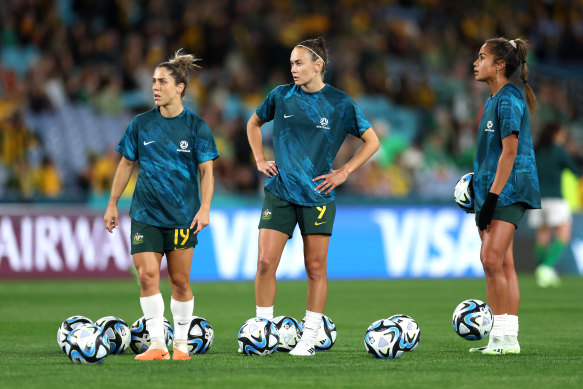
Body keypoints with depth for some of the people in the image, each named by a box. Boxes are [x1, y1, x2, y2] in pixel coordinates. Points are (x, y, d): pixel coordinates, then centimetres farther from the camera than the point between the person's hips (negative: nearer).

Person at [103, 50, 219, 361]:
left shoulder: (196, 126, -2)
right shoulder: (141, 124, 3)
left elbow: (206, 171, -1)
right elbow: (126, 164, 12)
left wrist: (204, 208, -12)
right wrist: (113, 204, 11)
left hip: (182, 215, -1)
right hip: (145, 213, 1)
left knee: (180, 281, 4)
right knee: (147, 274, -12)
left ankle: (181, 343, 19)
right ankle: (157, 344, -10)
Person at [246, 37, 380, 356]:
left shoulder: (340, 103, -2)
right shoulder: (281, 96, 4)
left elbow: (372, 141, 6)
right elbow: (254, 123, 23)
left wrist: (343, 173, -2)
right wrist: (259, 160, 10)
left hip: (317, 195, -1)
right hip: (279, 193, 2)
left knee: (315, 268, 1)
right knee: (265, 262, -7)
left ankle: (309, 338, 8)